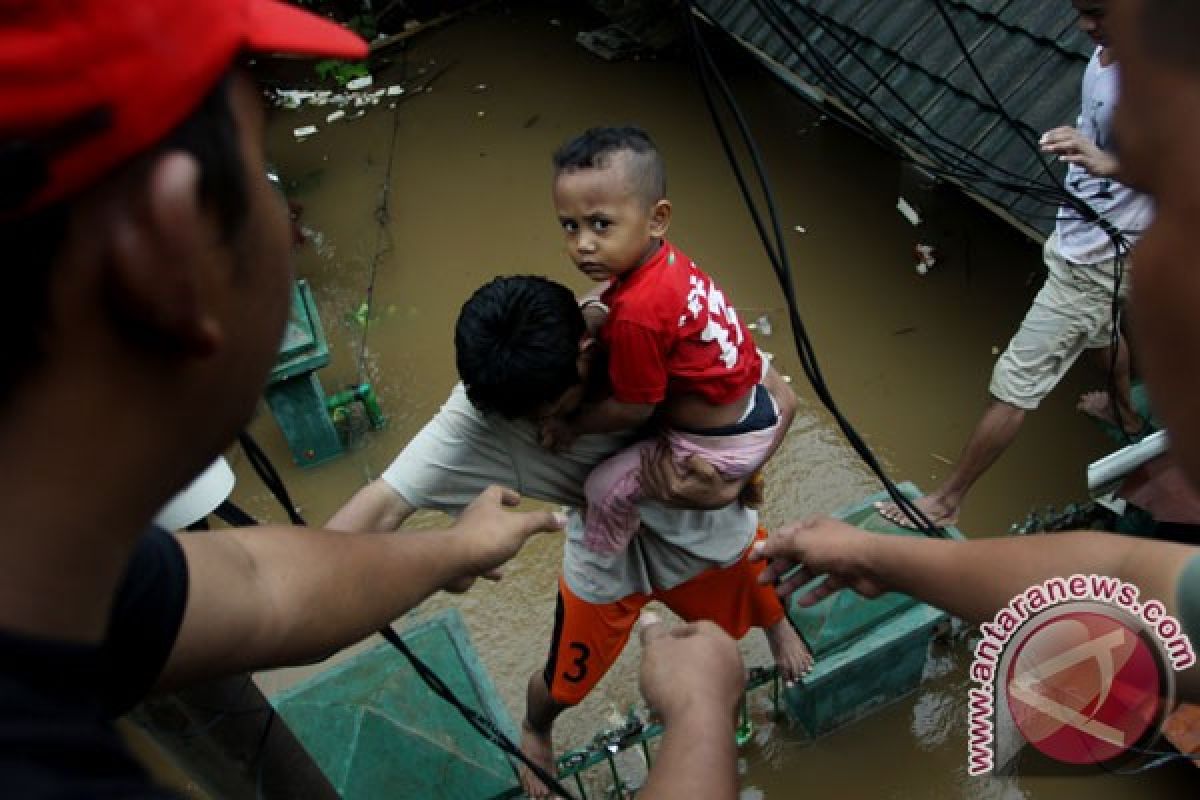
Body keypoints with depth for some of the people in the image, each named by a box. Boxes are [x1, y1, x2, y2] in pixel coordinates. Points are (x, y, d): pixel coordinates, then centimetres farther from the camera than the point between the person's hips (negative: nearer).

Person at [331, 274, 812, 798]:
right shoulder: (481, 412, -33)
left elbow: (780, 397, -23)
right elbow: (385, 502, -38)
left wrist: (727, 487, -40)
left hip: (708, 533, 1)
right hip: (607, 559, 0)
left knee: (764, 611, 27)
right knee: (562, 687, 15)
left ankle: (777, 624, 69)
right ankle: (535, 732, 56)